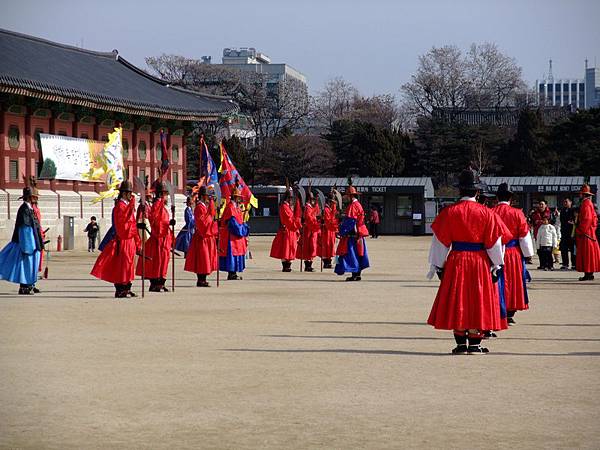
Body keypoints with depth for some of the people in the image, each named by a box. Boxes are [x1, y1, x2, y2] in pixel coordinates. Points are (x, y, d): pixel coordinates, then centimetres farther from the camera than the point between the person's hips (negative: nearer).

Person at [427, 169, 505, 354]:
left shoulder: (449, 212, -5)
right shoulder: (487, 213, -4)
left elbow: (440, 241, -2)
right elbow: (494, 242, -1)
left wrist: (438, 265, 6)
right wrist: (496, 266, 7)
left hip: (456, 262, 0)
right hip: (480, 262, 0)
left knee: (457, 301, 8)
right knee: (478, 301, 8)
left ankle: (461, 344, 6)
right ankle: (475, 344, 7)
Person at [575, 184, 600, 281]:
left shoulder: (586, 204, -15)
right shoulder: (589, 203, 17)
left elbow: (587, 219, -22)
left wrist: (580, 231, -19)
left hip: (585, 232, -10)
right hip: (589, 232, 10)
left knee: (586, 252, -8)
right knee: (589, 252, 11)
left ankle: (588, 274, -9)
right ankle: (590, 274, 14)